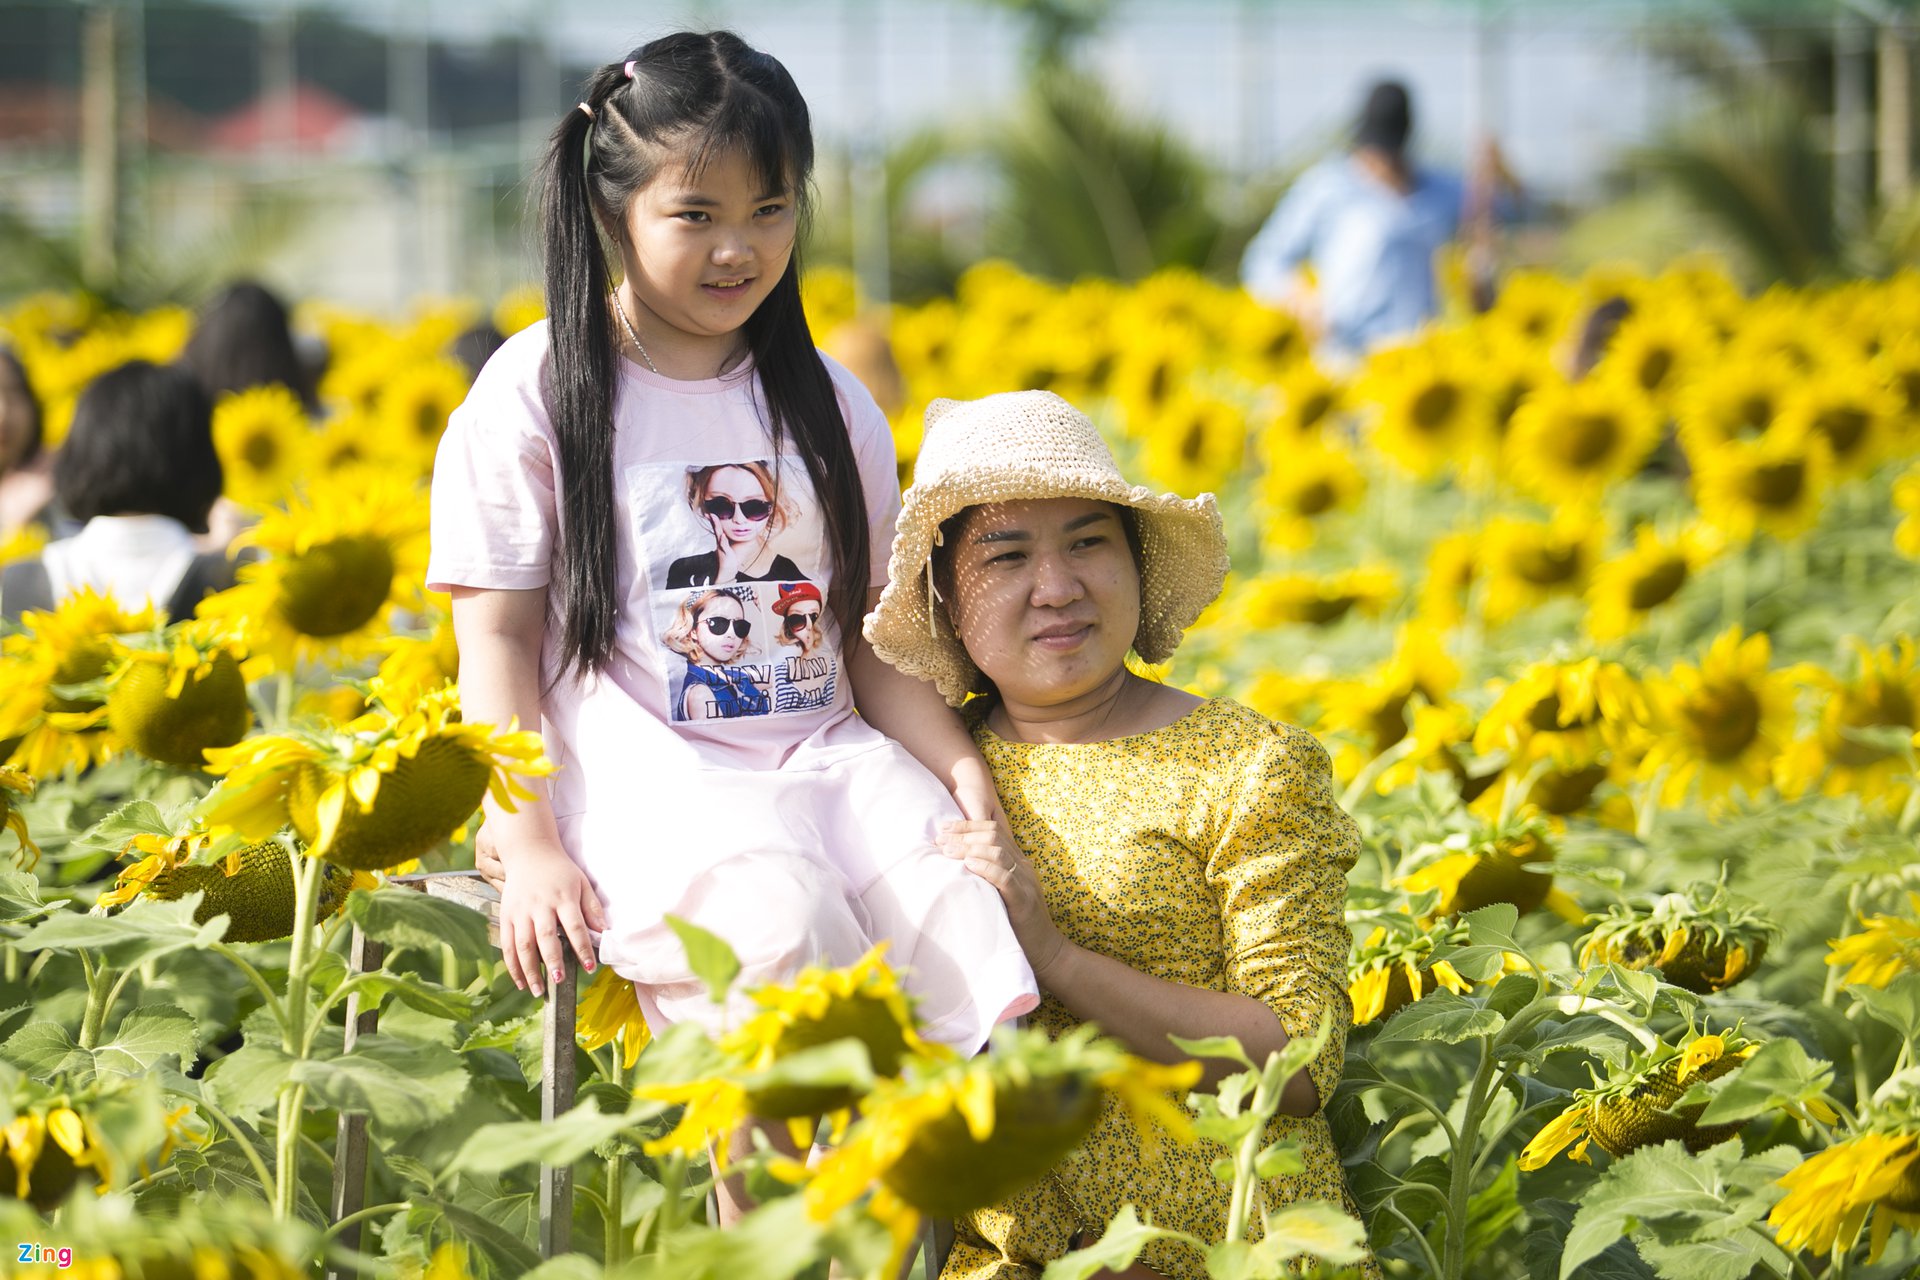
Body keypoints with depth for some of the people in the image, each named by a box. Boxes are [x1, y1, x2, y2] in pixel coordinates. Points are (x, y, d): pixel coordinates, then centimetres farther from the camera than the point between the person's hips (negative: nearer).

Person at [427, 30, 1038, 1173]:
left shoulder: (828, 405, 14)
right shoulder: (538, 394, 2)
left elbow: (869, 641, 16)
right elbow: (497, 641, 1)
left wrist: (962, 768, -3)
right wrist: (524, 845, -11)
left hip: (825, 759, 4)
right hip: (644, 774, -4)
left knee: (963, 895, -27)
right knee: (779, 921, -35)